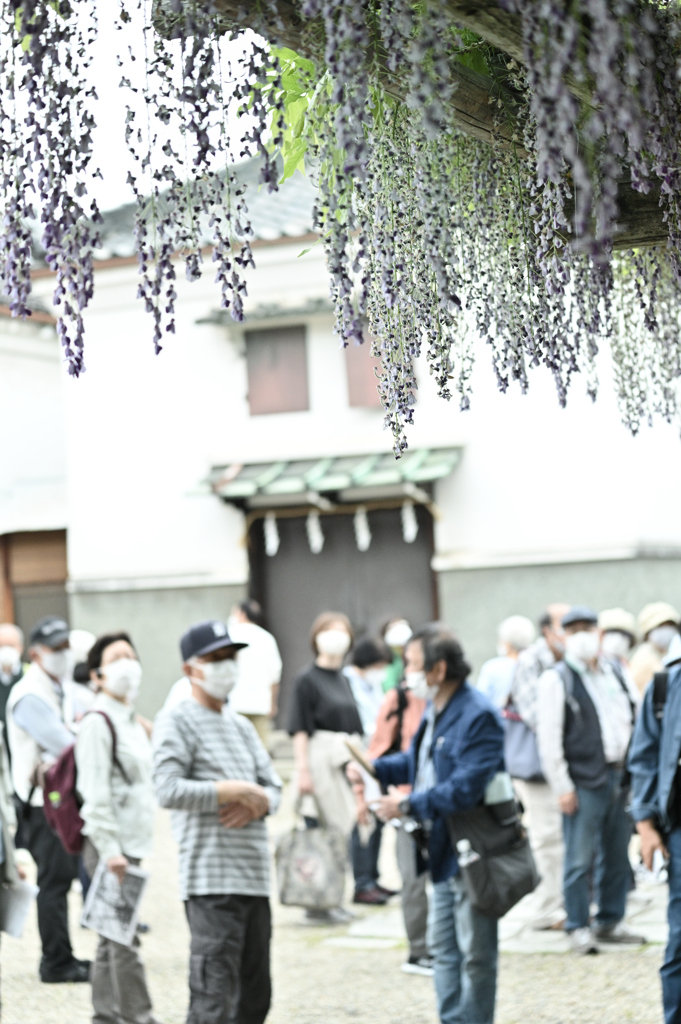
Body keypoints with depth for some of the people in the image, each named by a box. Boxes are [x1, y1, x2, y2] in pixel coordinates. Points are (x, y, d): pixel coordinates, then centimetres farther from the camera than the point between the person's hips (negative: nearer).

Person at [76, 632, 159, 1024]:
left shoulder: (132, 722, 18)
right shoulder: (98, 722, -10)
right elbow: (95, 791, -16)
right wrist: (110, 848, -21)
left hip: (133, 842, 9)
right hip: (111, 845, -9)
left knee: (114, 939, 12)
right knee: (124, 939, -9)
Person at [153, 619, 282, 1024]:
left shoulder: (242, 726, 19)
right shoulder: (177, 721, -4)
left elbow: (273, 787, 16)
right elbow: (169, 789, -16)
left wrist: (256, 804, -7)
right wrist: (237, 791, -11)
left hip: (255, 876, 8)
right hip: (212, 881, -8)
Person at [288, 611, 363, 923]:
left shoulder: (344, 680, 15)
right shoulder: (307, 679, -7)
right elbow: (300, 729, -11)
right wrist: (303, 769, -18)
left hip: (346, 759, 7)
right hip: (320, 759, -7)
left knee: (341, 832, 8)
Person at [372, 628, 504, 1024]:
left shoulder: (479, 716, -21)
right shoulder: (436, 711, 11)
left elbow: (465, 787, -27)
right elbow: (417, 762, 24)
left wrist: (408, 806, -23)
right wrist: (374, 768, 9)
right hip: (444, 850, 10)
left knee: (475, 953, 1)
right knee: (444, 946, 17)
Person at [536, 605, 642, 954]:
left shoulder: (616, 673, 13)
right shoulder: (557, 679, -4)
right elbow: (549, 737, -8)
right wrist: (562, 786, -11)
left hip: (621, 777, 6)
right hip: (584, 781, -6)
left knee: (617, 856, 11)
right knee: (580, 858, -3)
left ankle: (610, 922, 21)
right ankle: (578, 928, 5)